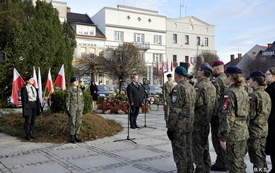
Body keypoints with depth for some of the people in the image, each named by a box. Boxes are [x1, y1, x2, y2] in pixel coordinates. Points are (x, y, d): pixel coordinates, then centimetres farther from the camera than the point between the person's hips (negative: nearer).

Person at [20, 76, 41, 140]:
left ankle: (31, 134, 18)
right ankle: (27, 135, 3)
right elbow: (23, 99, -9)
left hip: (34, 105, 7)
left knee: (33, 120, 9)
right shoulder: (24, 88, -5)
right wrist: (25, 107, -14)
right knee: (28, 121, -4)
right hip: (28, 105, -7)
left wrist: (39, 106, 13)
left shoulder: (34, 88, 15)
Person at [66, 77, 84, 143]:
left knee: (78, 122, 7)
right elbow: (67, 101, -9)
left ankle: (76, 137, 17)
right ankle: (72, 138, 6)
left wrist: (82, 108, 11)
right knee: (72, 123, -2)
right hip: (72, 108, -6)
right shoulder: (69, 90, -8)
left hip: (79, 108, 6)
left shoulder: (79, 90, 10)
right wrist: (67, 110, -13)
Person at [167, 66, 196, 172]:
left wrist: (170, 128, -16)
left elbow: (175, 110, -20)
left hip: (179, 127, -9)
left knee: (179, 153, -1)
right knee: (188, 151, 17)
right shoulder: (192, 88, 11)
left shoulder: (178, 88, -16)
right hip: (189, 126, 9)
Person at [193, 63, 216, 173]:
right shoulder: (212, 86, 10)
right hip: (207, 120, 9)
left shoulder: (199, 86, -18)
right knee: (205, 144, 18)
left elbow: (196, 103, -22)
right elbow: (213, 103, 14)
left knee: (197, 145, 0)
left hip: (198, 120, -9)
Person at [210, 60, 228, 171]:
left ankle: (221, 163, 5)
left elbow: (214, 99, -20)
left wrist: (212, 114, -15)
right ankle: (226, 161, 27)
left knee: (217, 139, -1)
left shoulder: (217, 81, -15)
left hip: (218, 115, -9)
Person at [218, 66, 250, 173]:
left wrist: (223, 137, -15)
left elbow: (227, 117, -19)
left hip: (233, 135, -8)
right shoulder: (244, 92, 12)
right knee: (240, 163, 18)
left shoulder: (230, 93, -15)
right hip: (244, 132, 9)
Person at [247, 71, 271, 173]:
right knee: (261, 154, 18)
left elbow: (251, 114, -19)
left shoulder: (254, 95, -18)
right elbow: (267, 112, 14)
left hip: (254, 130, -8)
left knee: (255, 155, 2)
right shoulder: (266, 95, 8)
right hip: (264, 129, 8)